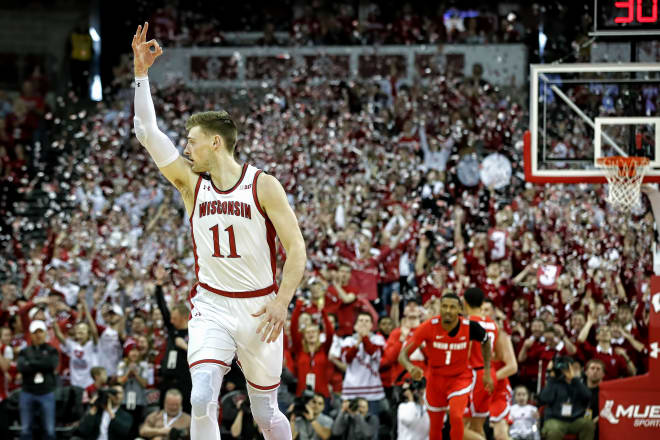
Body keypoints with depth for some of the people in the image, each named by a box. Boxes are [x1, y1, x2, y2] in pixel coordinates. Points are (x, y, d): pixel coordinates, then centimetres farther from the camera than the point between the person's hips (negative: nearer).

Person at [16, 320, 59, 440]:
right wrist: (41, 365, -11)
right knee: (25, 429, 4)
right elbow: (21, 367, -9)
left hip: (46, 393, -1)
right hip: (28, 393, 1)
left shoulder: (51, 351, 6)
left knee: (50, 429, -1)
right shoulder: (25, 351, 9)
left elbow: (52, 364, -12)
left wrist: (32, 363, -6)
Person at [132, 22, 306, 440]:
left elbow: (296, 248, -8)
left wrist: (282, 302, -18)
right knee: (202, 399, -19)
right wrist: (142, 73, -6)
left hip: (259, 308, -2)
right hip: (211, 307, 3)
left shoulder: (263, 186, -6)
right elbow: (148, 132, -1)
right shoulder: (192, 184, 4)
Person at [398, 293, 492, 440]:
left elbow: (486, 342, 5)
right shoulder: (428, 327, -22)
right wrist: (411, 367, -44)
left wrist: (487, 373, 2)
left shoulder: (470, 327, -20)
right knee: (436, 426, 11)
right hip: (435, 378, 1)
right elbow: (403, 354, -21)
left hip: (460, 378, -1)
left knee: (456, 417, -25)